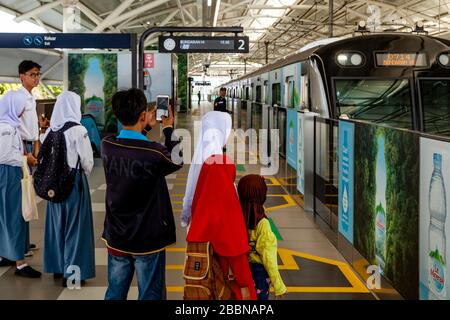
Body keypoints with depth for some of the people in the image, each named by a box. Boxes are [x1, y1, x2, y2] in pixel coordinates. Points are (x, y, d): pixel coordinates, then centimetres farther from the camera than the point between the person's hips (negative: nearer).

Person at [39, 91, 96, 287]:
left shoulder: (50, 130, 1)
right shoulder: (78, 130, -15)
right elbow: (87, 161, -13)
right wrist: (85, 172, 7)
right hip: (74, 180, -6)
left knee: (57, 222, 16)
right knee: (74, 224, 3)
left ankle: (57, 267, 27)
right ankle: (71, 271, 6)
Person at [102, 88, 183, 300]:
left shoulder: (106, 146, -8)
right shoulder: (155, 153, -23)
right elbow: (177, 160, 0)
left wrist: (146, 126, 20)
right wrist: (169, 129, 11)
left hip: (116, 237, 5)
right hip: (148, 240, -5)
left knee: (114, 294, 16)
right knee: (150, 296, 8)